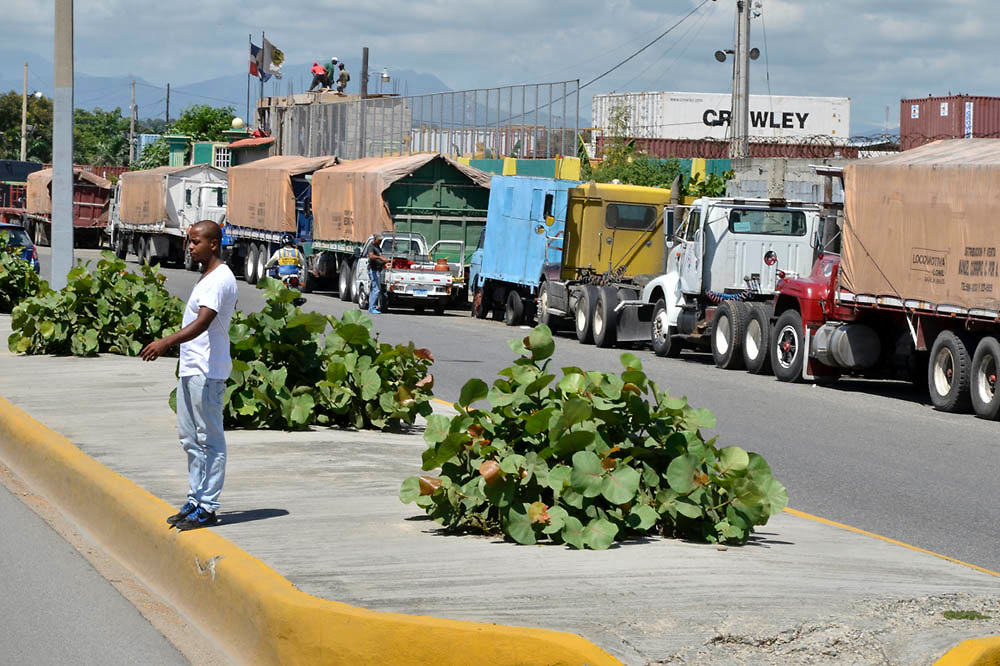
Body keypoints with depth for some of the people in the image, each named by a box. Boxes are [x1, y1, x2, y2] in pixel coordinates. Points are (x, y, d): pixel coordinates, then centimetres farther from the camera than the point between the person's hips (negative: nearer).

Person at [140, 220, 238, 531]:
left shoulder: (220, 280, -15)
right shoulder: (206, 278, 18)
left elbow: (203, 322, -27)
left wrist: (166, 342, -36)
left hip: (207, 372, -11)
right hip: (191, 370, 11)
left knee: (209, 439, -5)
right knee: (190, 439, 14)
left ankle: (207, 507, -1)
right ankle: (195, 501, 21)